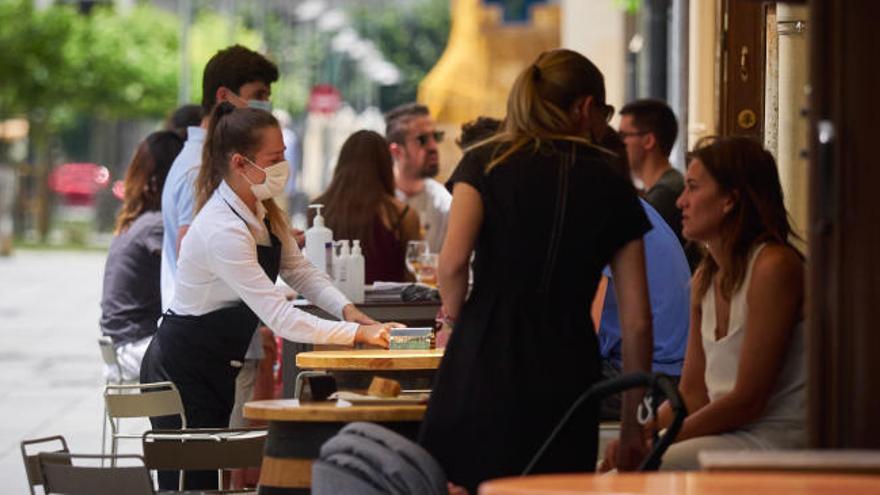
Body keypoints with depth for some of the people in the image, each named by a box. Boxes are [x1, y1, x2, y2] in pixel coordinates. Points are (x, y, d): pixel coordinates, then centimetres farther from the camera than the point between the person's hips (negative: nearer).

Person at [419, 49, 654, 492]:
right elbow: (637, 320, 8)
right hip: (567, 376, 2)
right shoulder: (612, 188, 10)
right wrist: (633, 426, 14)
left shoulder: (485, 163, 5)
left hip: (483, 370, -2)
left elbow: (453, 260, -13)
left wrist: (456, 312, 9)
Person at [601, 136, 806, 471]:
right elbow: (691, 393, 14)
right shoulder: (705, 279, 14)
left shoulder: (774, 267, -14)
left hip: (777, 439, -8)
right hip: (729, 434, 8)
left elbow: (748, 401, -15)